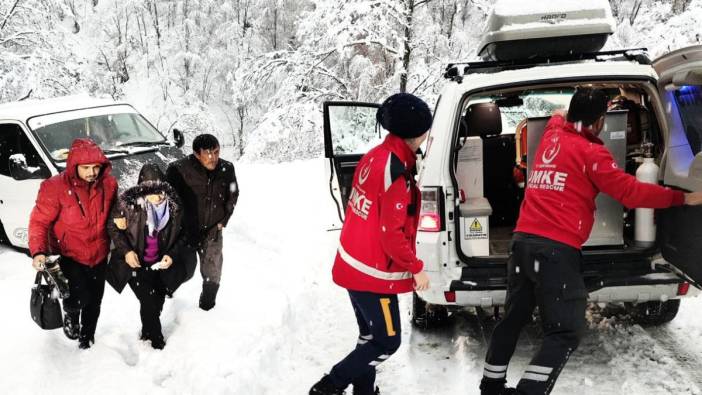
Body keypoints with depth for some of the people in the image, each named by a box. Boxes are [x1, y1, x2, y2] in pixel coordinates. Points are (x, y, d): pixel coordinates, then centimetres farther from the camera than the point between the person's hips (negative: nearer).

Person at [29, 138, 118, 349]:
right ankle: (71, 314, 18)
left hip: (99, 255, 4)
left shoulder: (109, 184, -6)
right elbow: (39, 221, -17)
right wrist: (38, 251, -30)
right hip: (69, 255, -4)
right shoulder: (55, 187, -19)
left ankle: (87, 339, 42)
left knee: (94, 302, 17)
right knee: (80, 297, -20)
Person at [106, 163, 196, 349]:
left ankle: (147, 332, 44)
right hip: (136, 263, -3)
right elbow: (113, 228, -5)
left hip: (161, 264, 3)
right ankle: (157, 343, 17)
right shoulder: (127, 203, -21)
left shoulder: (174, 205, -14)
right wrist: (126, 251, -16)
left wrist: (172, 254, -13)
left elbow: (182, 234, 0)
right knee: (148, 302, -6)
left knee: (158, 302, 15)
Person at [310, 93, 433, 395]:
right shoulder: (396, 171, -24)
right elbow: (392, 234, -23)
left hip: (354, 265, 9)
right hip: (374, 273, -9)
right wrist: (416, 268, -11)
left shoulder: (375, 156, 3)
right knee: (388, 342, 5)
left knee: (371, 335, 20)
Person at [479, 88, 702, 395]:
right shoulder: (590, 151, -5)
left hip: (523, 241, 8)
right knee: (566, 332, -2)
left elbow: (559, 117, 41)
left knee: (514, 318, 19)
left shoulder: (551, 135, 15)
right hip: (556, 250, -8)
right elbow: (630, 191, -6)